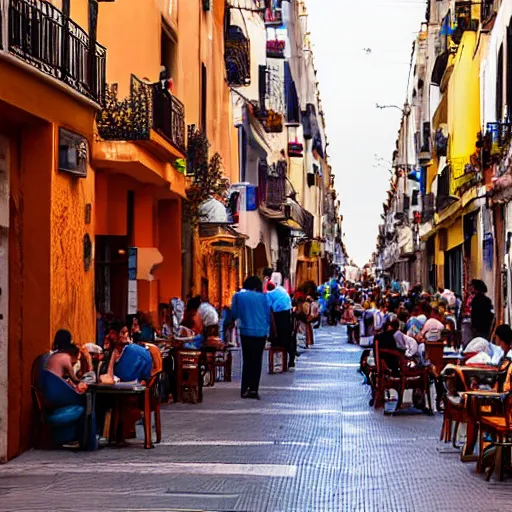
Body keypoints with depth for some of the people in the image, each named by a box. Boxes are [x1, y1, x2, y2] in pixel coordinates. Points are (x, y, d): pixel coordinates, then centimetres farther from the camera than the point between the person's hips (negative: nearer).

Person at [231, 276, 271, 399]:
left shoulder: (238, 296, -1)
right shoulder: (262, 297, 0)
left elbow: (233, 314, 6)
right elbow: (268, 315, 6)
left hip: (246, 332, 0)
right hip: (261, 332, 0)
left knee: (247, 360, 11)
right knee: (257, 360, 6)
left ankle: (245, 389, 4)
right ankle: (254, 389, 1)